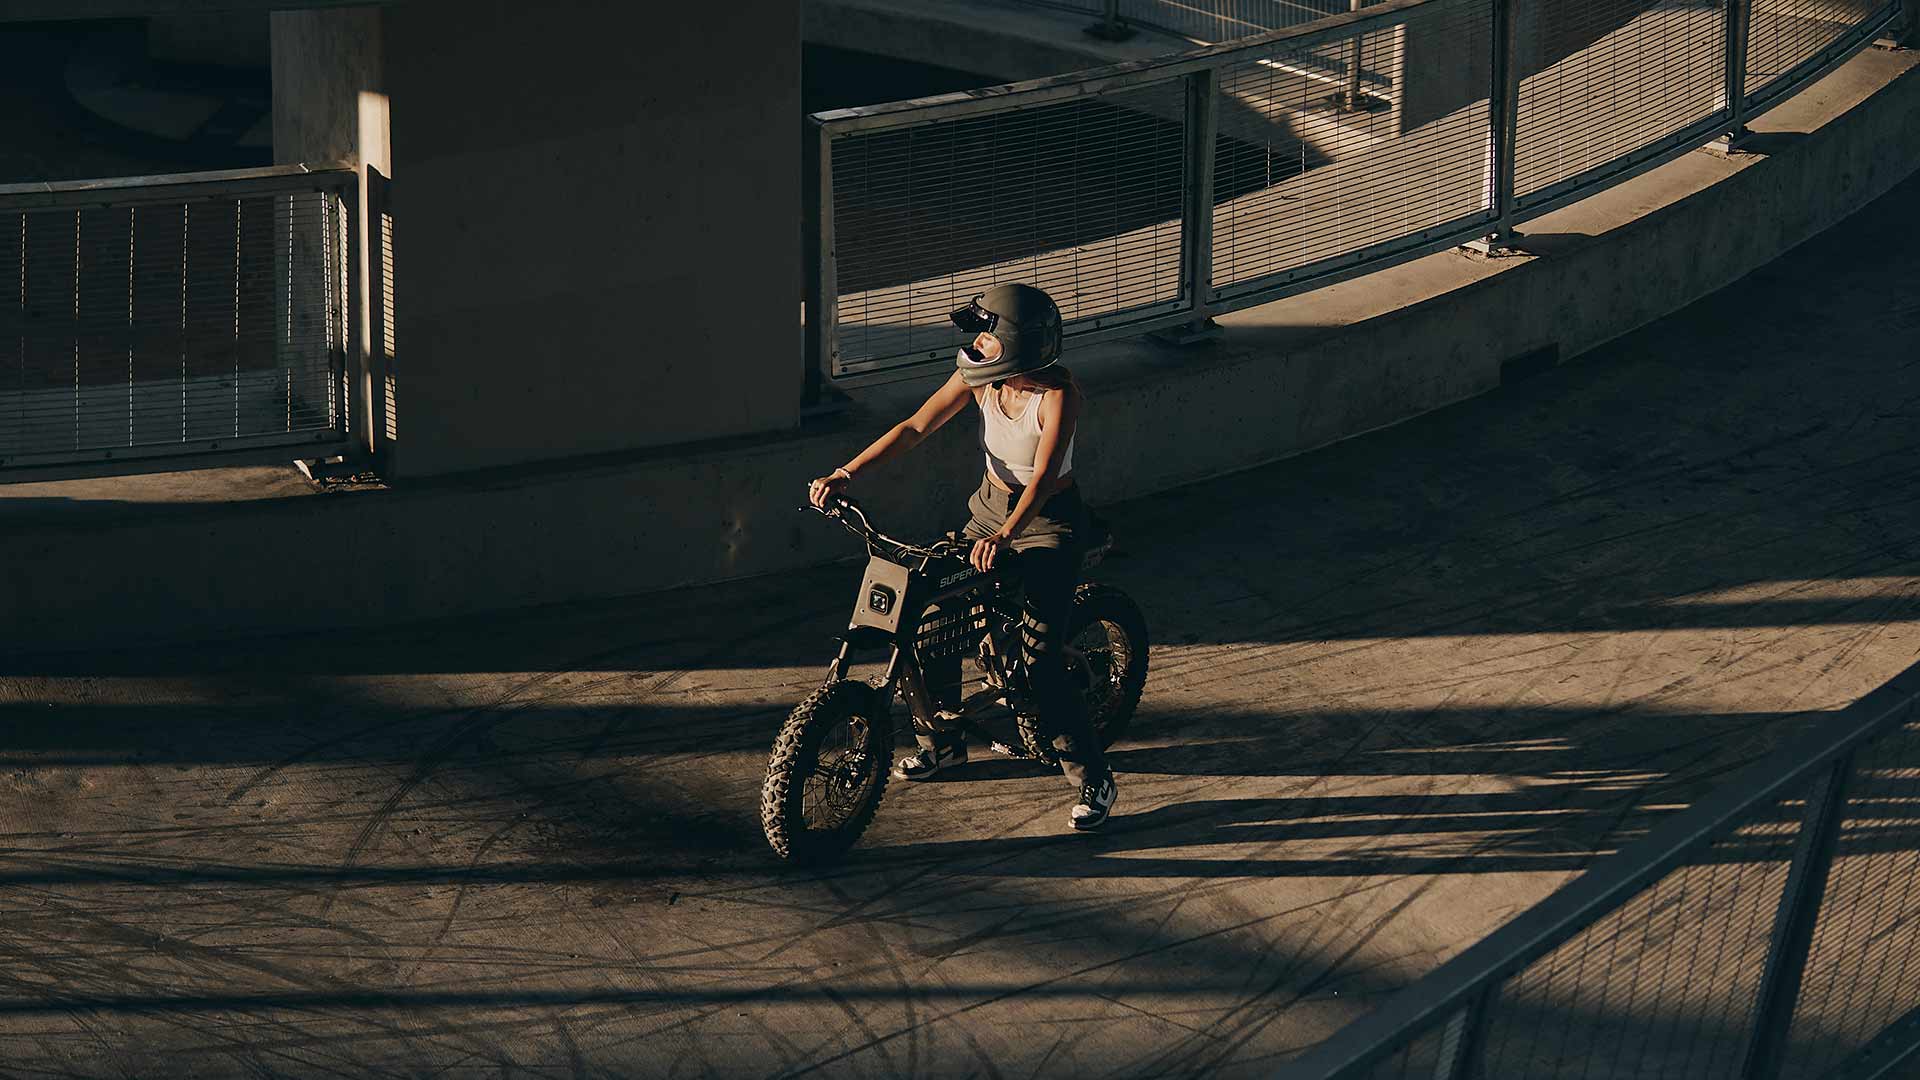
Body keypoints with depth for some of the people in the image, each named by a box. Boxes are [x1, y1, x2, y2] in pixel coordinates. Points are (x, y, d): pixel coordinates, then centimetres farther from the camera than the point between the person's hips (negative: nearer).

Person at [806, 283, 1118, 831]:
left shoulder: (1057, 394, -27)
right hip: (991, 507, 7)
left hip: (1048, 522, -7)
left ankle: (1094, 782, -4)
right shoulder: (979, 377, -9)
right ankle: (942, 740, 28)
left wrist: (1004, 535, -52)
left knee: (1040, 661, -15)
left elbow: (1045, 476, -37)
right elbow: (915, 428, -7)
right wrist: (846, 472, -16)